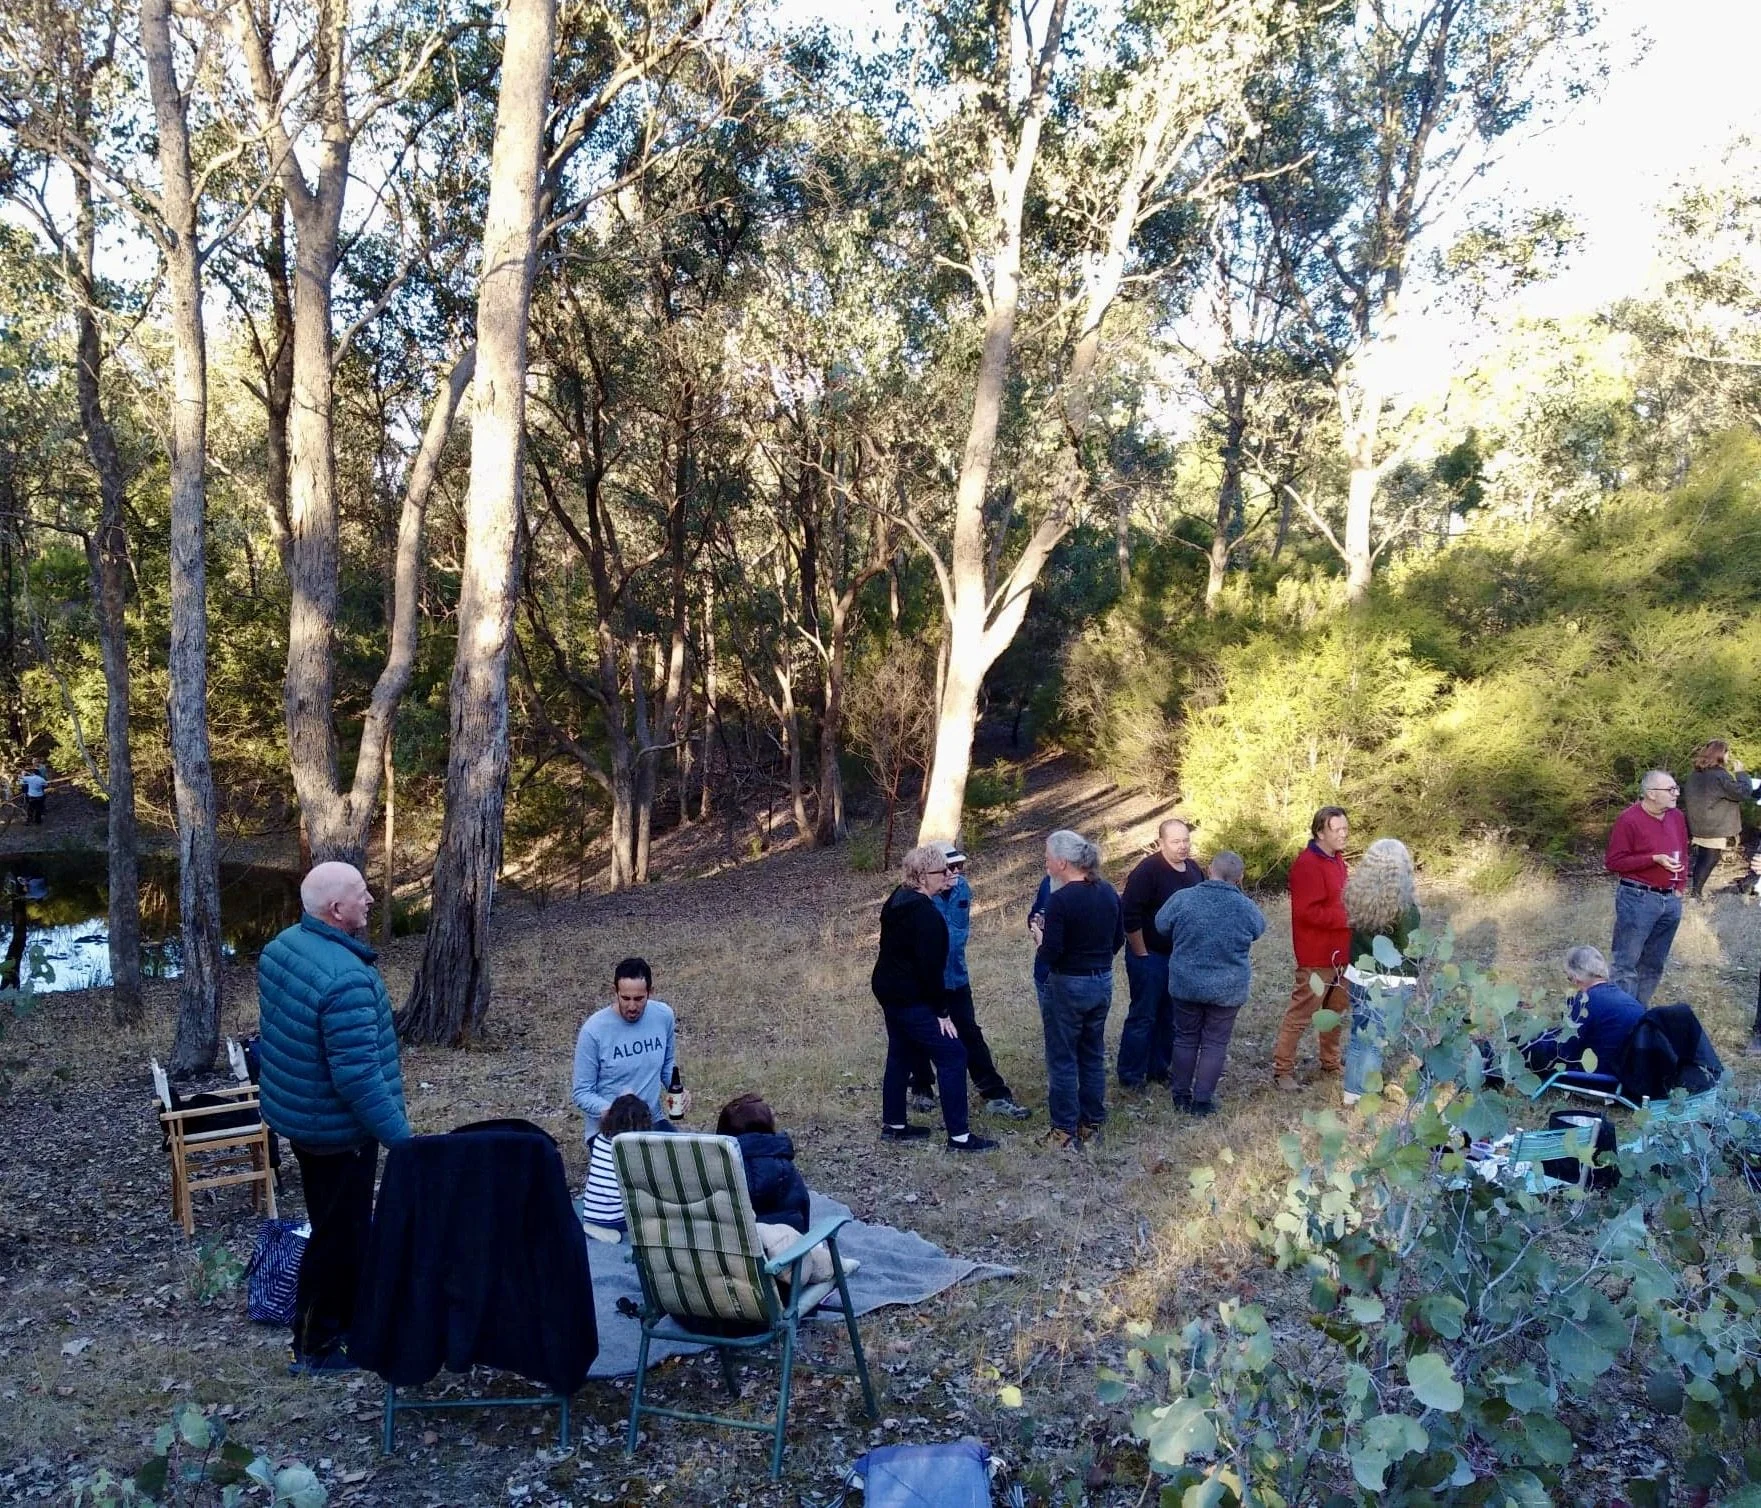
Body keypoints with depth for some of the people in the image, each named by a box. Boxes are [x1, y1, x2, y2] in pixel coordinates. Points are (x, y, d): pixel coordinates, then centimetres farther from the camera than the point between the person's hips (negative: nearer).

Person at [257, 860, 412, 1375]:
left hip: (295, 1113, 9)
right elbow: (359, 1075, -30)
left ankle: (348, 1316, 38)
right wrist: (401, 1139, -23)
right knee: (339, 1235, 7)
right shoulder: (346, 977, -31)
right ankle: (315, 1348, 20)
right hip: (338, 1129, -9)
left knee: (335, 1224, 23)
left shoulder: (280, 948, -1)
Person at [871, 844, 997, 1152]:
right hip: (912, 998, -10)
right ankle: (959, 1135, -4)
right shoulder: (926, 914, -22)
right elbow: (929, 967, -22)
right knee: (952, 1055, -5)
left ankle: (893, 1125, 27)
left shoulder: (895, 902, 7)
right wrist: (941, 1011, -16)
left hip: (887, 990, 10)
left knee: (900, 1055, 19)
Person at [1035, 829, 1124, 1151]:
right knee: (1093, 1055, 17)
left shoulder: (1060, 899, -20)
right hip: (1102, 983, 7)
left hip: (1068, 985, -7)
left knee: (1062, 1059, 5)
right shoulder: (1108, 892, 1)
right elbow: (1118, 939, 10)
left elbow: (1050, 953, -21)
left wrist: (1041, 936, -1)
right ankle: (1092, 1124, 26)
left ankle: (1065, 1132, 10)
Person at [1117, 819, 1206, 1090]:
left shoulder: (1195, 870, 6)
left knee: (1170, 1017, 14)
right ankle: (1130, 1077, 7)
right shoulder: (1147, 871, -18)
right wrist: (1141, 954, -17)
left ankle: (1159, 1070, 26)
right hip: (1150, 956, -7)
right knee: (1143, 1016, -2)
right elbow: (1130, 916, -21)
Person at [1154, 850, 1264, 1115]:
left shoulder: (1182, 898, -12)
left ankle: (1181, 1095, 24)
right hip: (1228, 990, -1)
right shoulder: (1246, 907, -11)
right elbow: (1258, 930, 9)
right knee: (1215, 1043, 11)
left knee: (1185, 1038, 16)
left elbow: (1161, 925, 3)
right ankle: (1202, 1100, 14)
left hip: (1185, 984, 1)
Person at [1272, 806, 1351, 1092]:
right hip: (1317, 954, -9)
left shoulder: (1336, 859, 11)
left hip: (1340, 950, 9)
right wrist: (1345, 919, -22)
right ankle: (1282, 1068, 3)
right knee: (1301, 1012, -4)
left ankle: (1331, 1060, 34)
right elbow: (1307, 911, -25)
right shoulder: (1307, 865, -19)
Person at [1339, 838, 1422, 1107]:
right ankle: (1362, 1094, 15)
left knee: (1359, 1032, 17)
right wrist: (1415, 978, 2)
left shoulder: (1358, 894, -6)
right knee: (1376, 1038, 7)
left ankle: (1352, 1089, 26)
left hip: (1358, 976, 5)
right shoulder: (1404, 905, -20)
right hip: (1391, 983, -5)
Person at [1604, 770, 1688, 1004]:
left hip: (1670, 900, 7)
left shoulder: (1676, 817, 7)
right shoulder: (1629, 820, -14)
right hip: (1637, 899, -7)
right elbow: (1613, 862, -13)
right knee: (1627, 963, -2)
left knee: (1654, 964, 14)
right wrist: (1654, 859, -19)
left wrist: (1680, 887, 9)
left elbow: (1682, 854, 19)